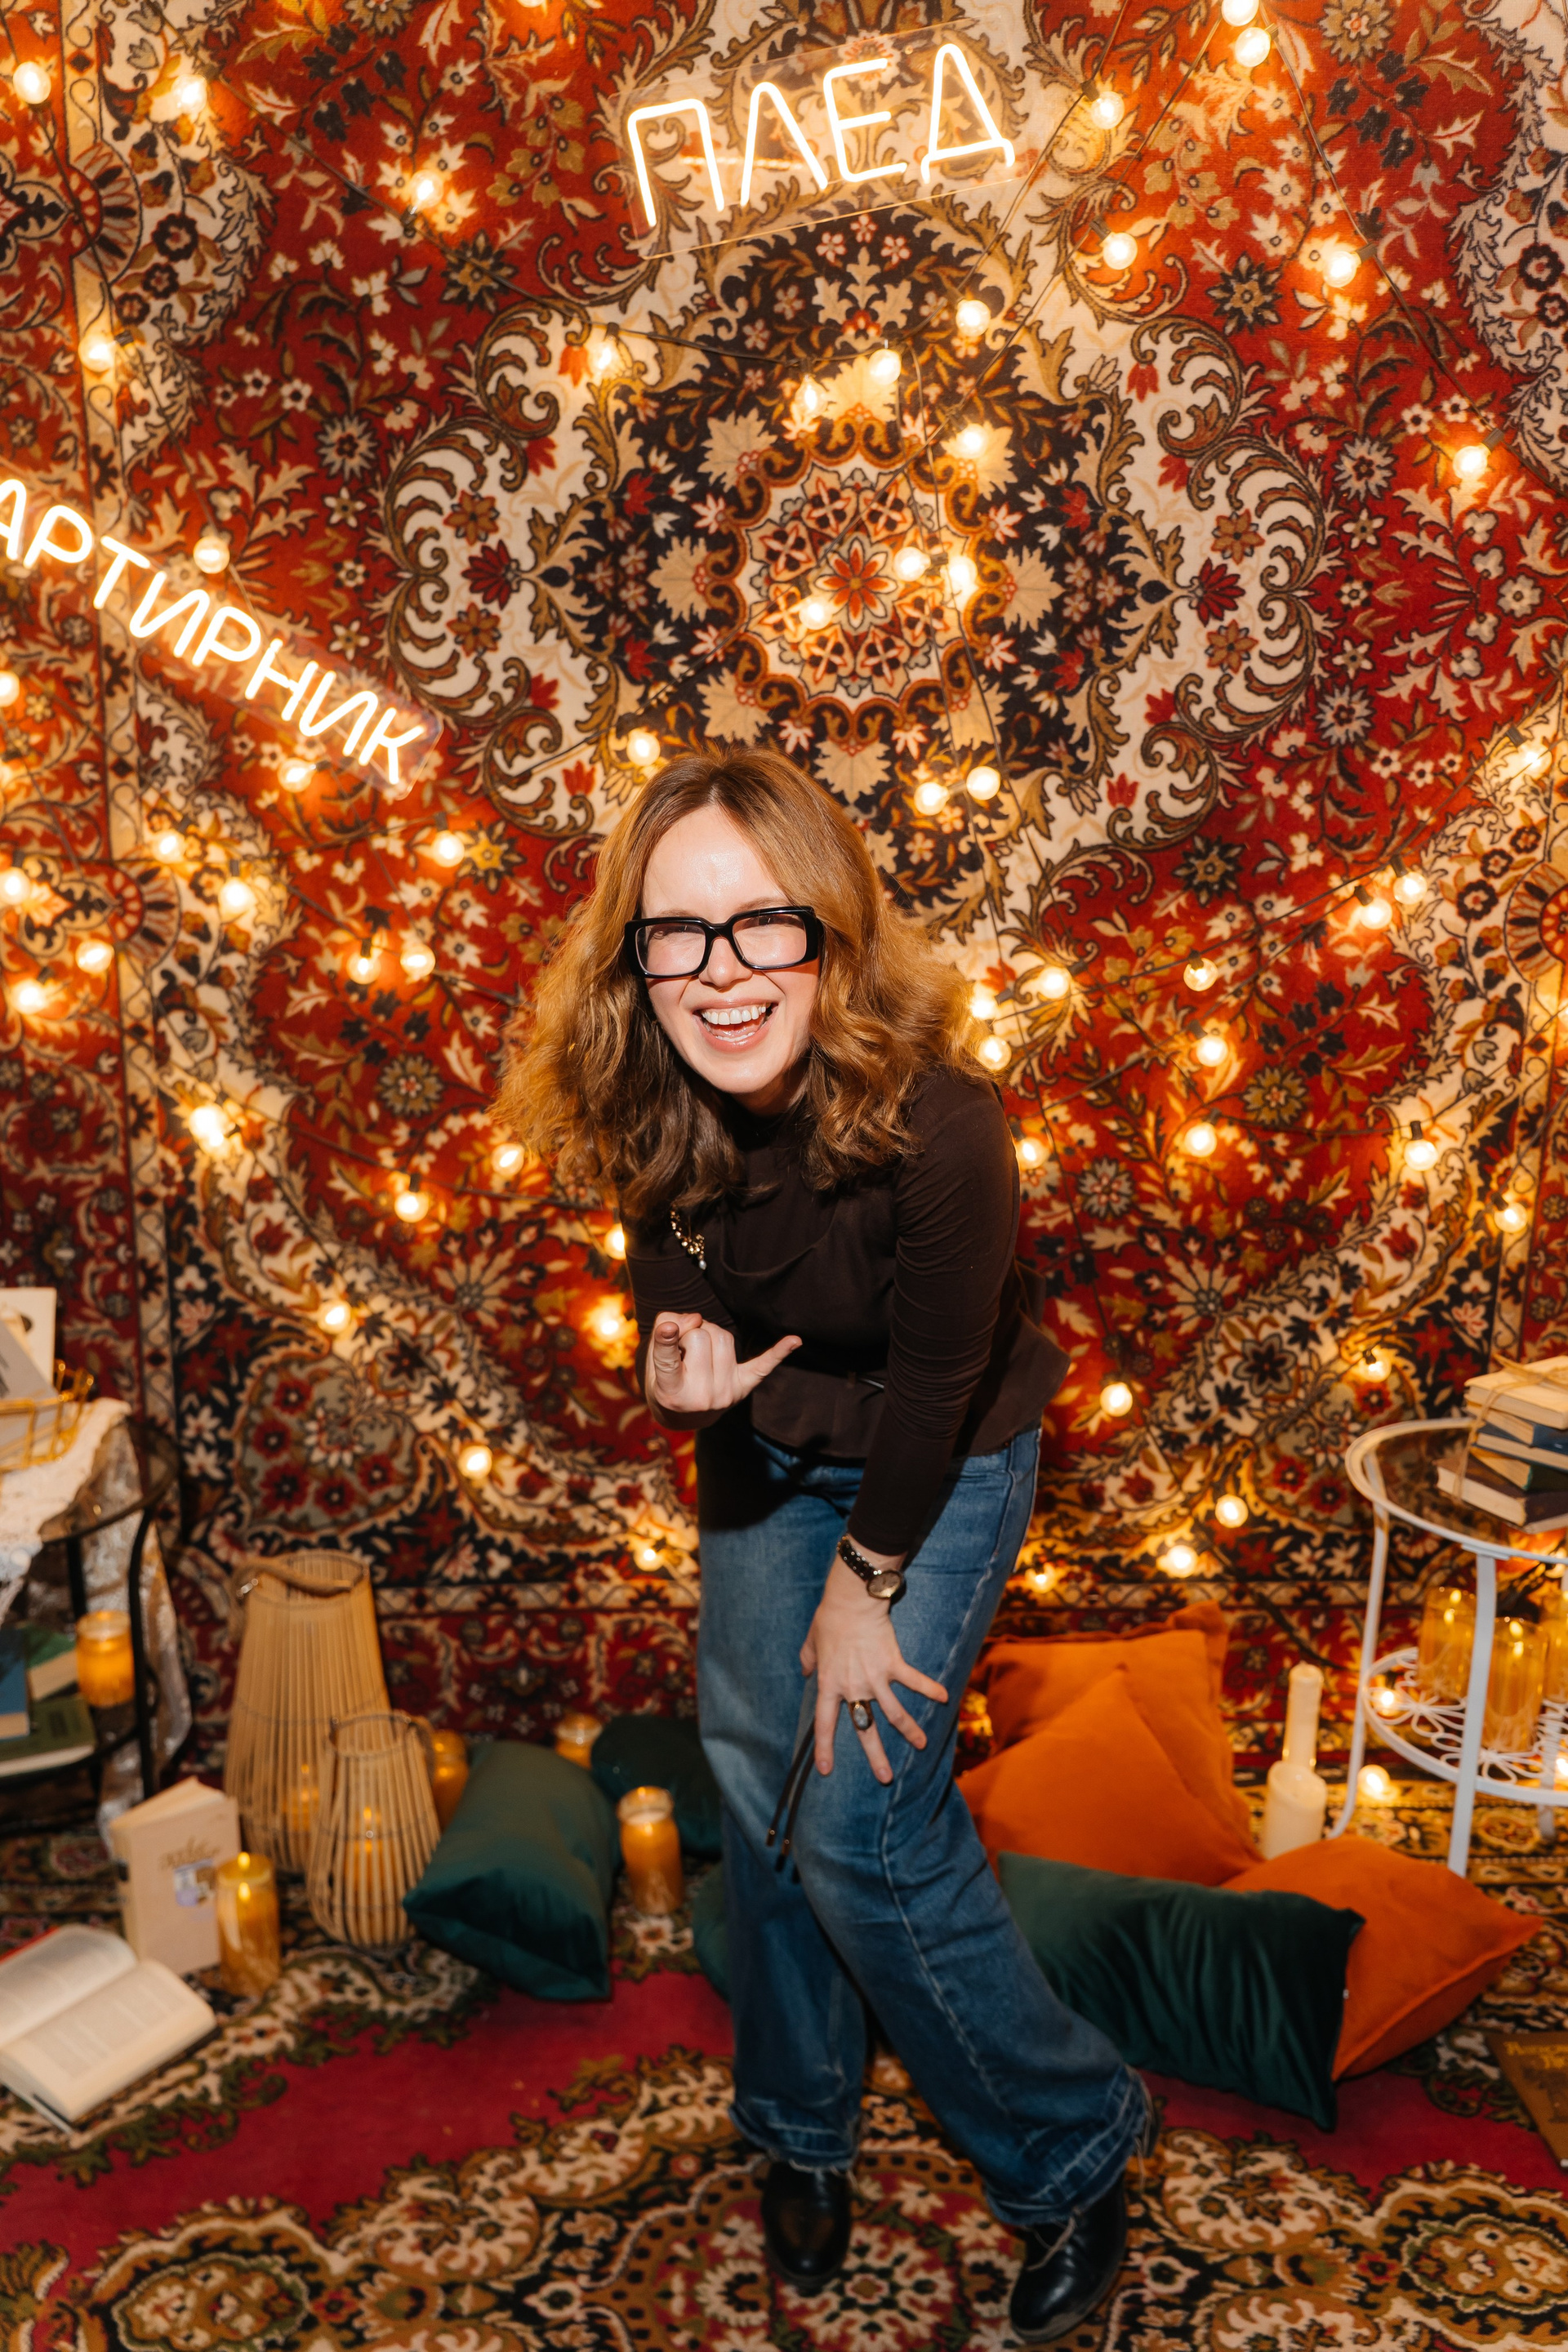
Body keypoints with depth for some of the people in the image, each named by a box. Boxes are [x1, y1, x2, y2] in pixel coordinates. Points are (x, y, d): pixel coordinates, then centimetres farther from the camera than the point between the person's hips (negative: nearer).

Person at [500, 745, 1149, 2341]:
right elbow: (678, 1305, -3)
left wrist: (864, 1589, -11)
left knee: (861, 1824, -6)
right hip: (767, 1450, 5)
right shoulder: (649, 1114, -20)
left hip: (940, 1471, -5)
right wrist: (687, 1374, -26)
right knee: (760, 1781, 11)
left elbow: (932, 1388, -22)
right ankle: (802, 2133, 36)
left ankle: (1071, 2151, 20)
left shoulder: (938, 1127, -35)